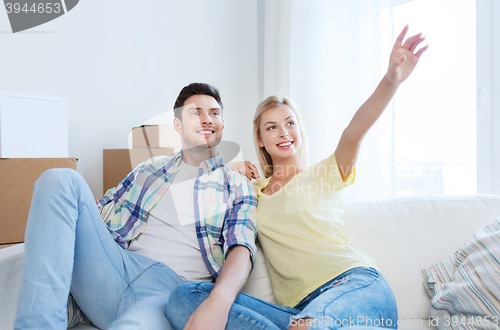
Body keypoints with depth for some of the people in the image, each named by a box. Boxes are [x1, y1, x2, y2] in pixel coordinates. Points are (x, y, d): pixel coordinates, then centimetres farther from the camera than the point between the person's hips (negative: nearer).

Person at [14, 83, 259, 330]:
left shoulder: (237, 187, 12)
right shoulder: (150, 168, 24)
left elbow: (241, 250, -4)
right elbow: (100, 210, 25)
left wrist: (218, 301, -26)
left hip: (172, 286, -5)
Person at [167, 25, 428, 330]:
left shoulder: (325, 174, 11)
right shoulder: (255, 191, 22)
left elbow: (355, 132, -9)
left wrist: (392, 79, -26)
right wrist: (229, 171, 14)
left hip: (357, 282, -5)